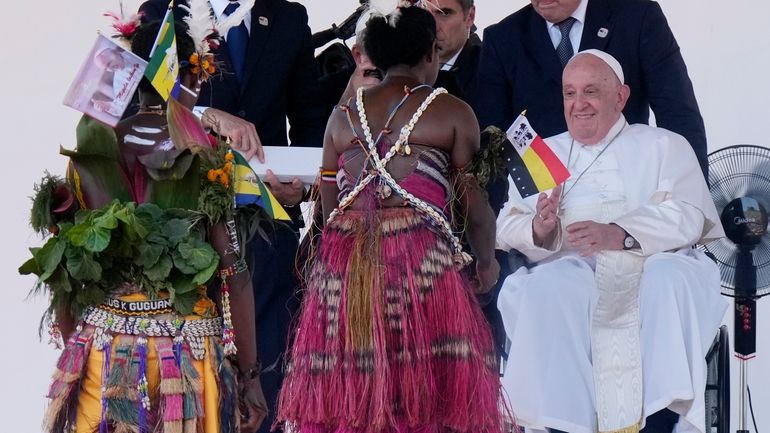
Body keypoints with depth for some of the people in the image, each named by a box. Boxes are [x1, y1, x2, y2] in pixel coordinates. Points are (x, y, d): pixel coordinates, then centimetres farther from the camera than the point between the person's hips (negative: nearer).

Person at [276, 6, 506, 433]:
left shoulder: (344, 115, 17)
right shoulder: (452, 112, 5)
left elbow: (328, 205, 16)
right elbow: (474, 201, 5)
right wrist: (485, 261, 20)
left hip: (342, 263, 4)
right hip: (420, 254, -4)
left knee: (344, 393, 2)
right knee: (426, 391, -6)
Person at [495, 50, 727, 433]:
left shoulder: (663, 147, 17)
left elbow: (687, 217, -2)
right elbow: (505, 228, 13)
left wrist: (619, 235, -20)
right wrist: (539, 229, -12)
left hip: (650, 263, -1)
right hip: (570, 271, 1)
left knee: (670, 279, -36)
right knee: (544, 290, -33)